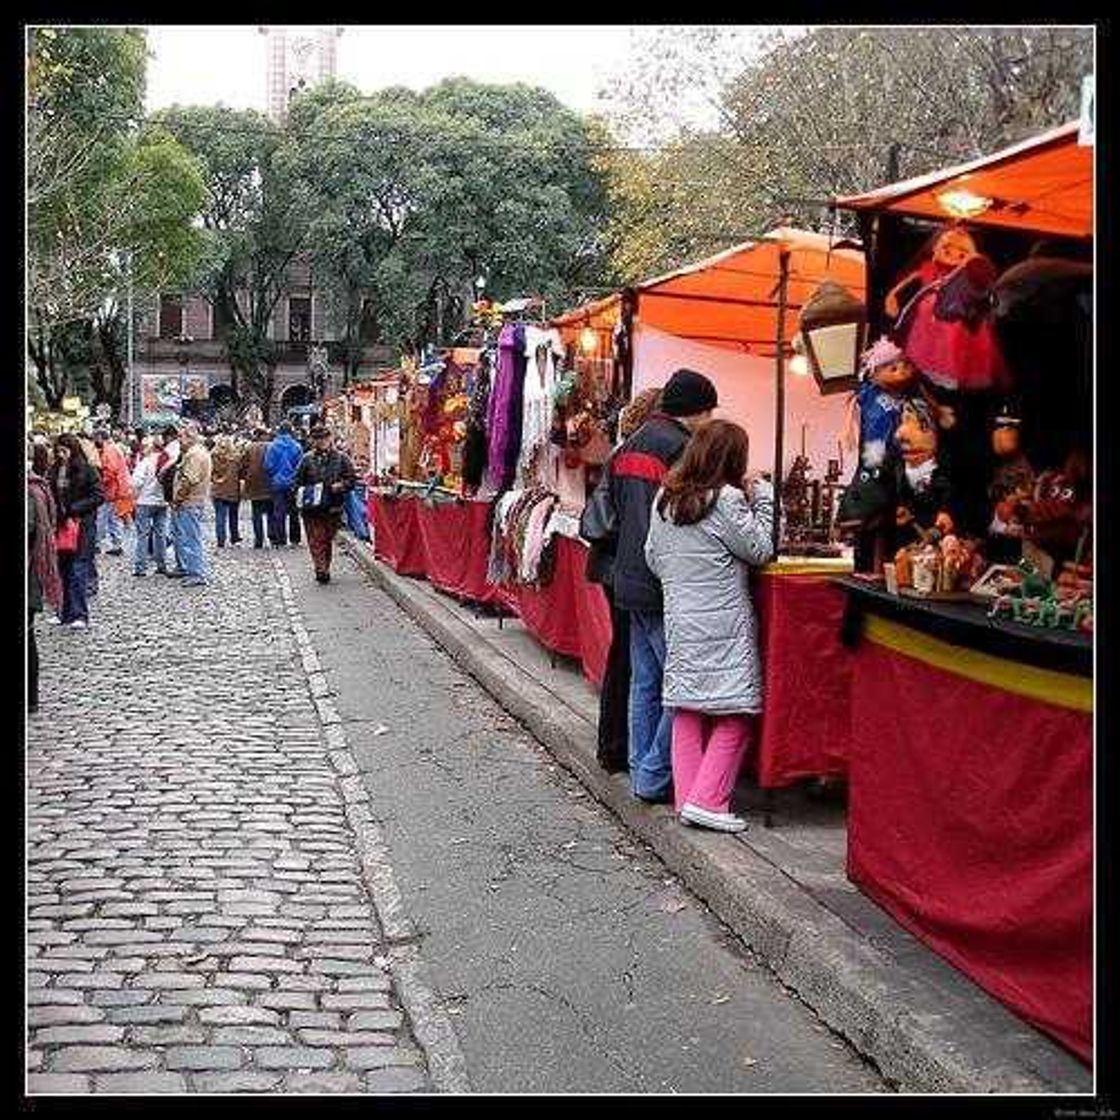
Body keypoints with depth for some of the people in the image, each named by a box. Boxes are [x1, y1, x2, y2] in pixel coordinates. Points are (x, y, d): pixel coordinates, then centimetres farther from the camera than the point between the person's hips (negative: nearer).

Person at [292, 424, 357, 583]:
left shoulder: (341, 458, 4)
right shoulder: (307, 459, 6)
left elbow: (352, 479, 4)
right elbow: (297, 481, 12)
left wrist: (340, 486, -14)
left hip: (333, 508, 0)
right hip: (311, 507, 0)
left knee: (327, 540, 10)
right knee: (315, 540, -9)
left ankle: (324, 569, 21)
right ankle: (321, 570, -16)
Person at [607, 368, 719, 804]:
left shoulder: (629, 446, 14)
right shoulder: (680, 446, -14)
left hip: (630, 580, 9)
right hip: (665, 585, -9)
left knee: (644, 682, 15)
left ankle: (641, 771, 21)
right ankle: (655, 776, 1)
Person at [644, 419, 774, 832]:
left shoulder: (664, 499, 7)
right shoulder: (727, 500, -13)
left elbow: (653, 559, 13)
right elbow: (761, 550, -5)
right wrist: (763, 498, 1)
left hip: (679, 620, 7)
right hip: (722, 624, -7)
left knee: (687, 712, 12)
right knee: (734, 713, 2)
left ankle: (686, 798, 15)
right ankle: (707, 800, -3)